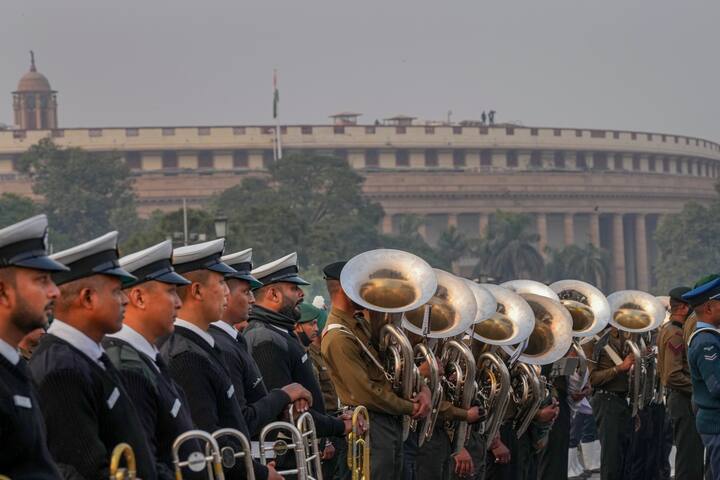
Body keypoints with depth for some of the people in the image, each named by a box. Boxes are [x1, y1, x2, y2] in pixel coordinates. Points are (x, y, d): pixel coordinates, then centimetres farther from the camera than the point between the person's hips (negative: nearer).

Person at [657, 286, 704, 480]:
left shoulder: (666, 330, 15)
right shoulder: (675, 334, -17)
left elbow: (664, 370, 22)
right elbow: (673, 376, -24)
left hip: (678, 398, 11)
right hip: (685, 400, -11)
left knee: (688, 456, 15)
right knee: (690, 457, -8)